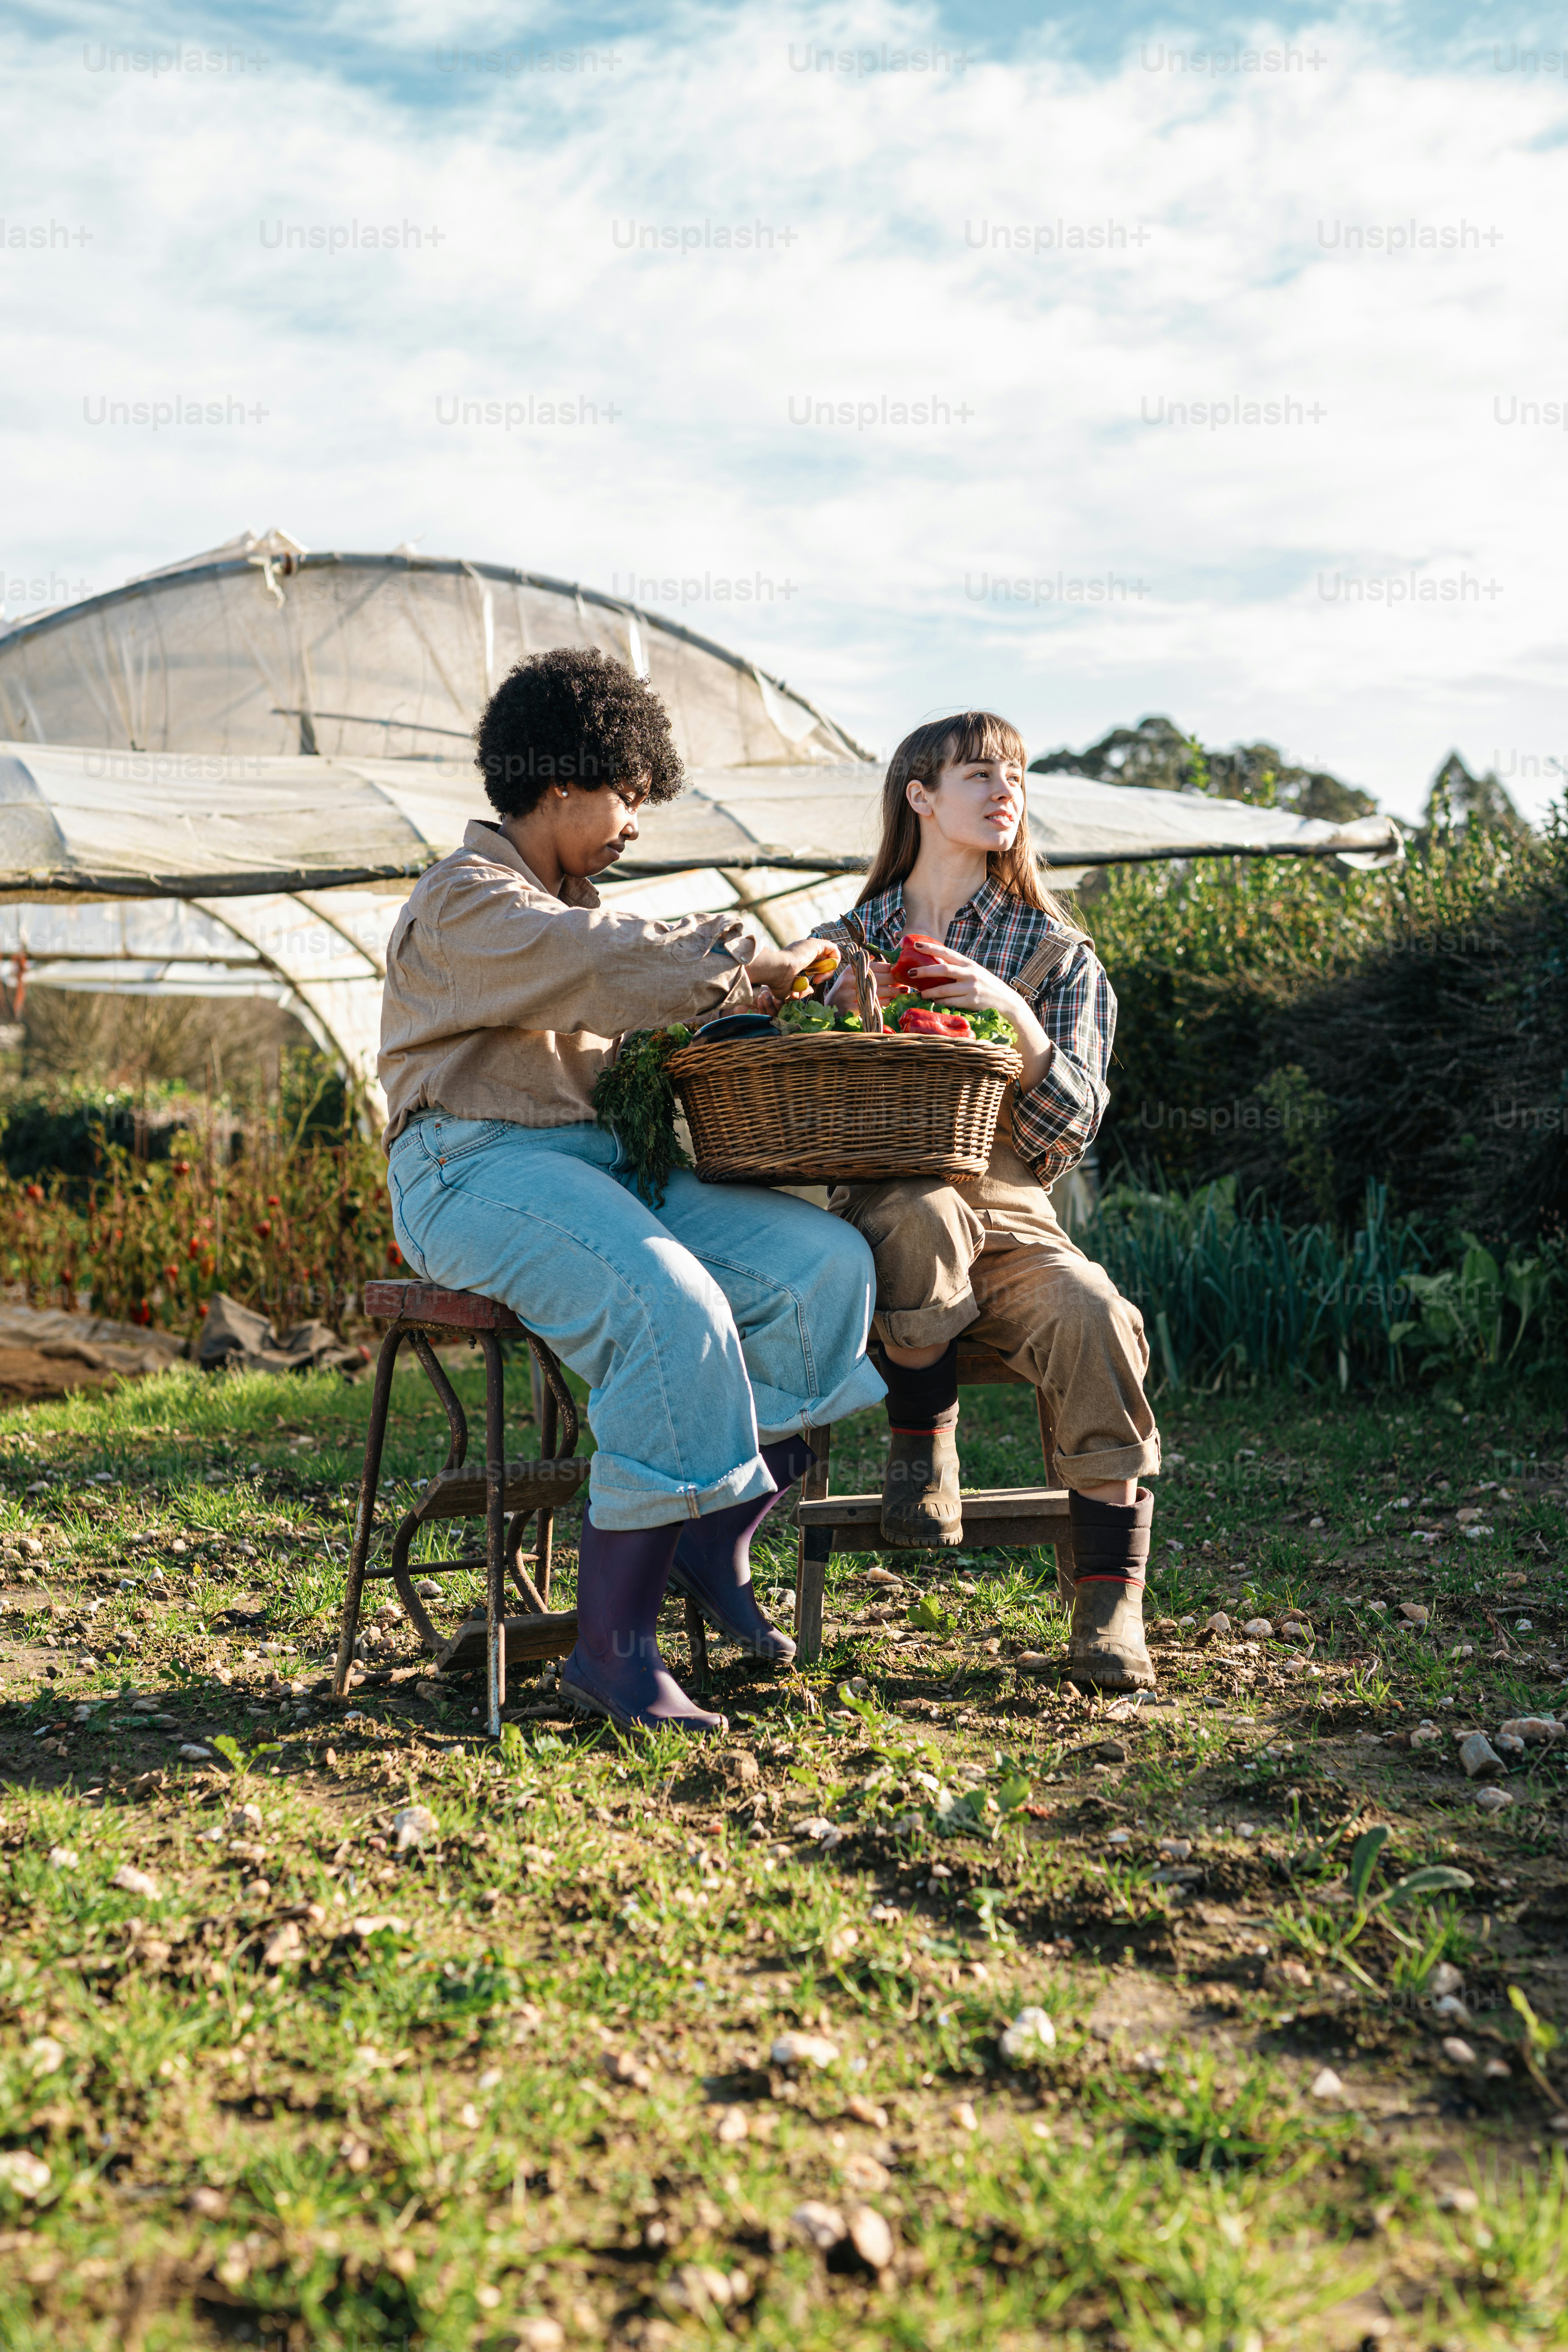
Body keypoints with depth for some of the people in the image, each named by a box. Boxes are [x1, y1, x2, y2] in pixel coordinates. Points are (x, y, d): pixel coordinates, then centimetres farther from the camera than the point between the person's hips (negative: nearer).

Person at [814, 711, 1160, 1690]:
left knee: (1095, 1316, -31)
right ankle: (922, 1444, -13)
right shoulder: (844, 947, 13)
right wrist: (854, 1019, -7)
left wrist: (1013, 1015, -14)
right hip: (879, 1207, -1)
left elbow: (1070, 1133, 1)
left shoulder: (1058, 956, 11)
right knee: (924, 1211, -37)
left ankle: (1111, 1601, -20)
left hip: (1013, 1216, 1)